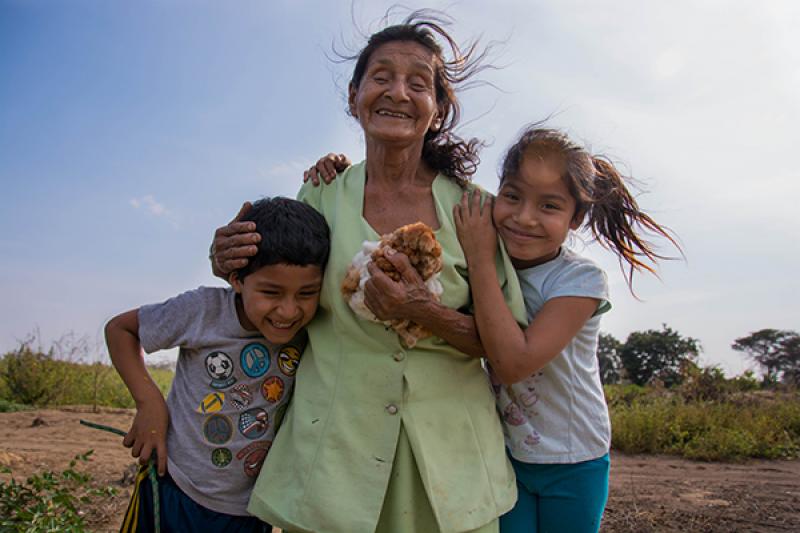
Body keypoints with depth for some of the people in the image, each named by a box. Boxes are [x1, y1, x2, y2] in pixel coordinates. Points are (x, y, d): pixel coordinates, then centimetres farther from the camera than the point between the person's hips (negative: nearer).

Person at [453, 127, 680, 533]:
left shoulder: (582, 280, -21)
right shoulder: (492, 264, -7)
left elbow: (514, 362, -32)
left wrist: (480, 260, -30)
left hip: (574, 463, -2)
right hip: (503, 453, 3)